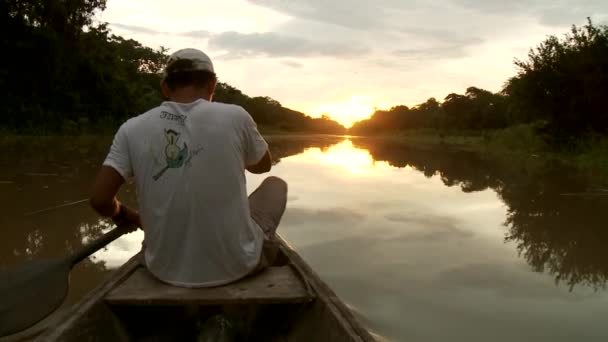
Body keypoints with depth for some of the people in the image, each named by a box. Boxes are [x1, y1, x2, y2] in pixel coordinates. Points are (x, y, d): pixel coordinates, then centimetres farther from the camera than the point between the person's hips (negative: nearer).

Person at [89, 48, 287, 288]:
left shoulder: (132, 129, -8)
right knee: (276, 185, 24)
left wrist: (123, 216, 13)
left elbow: (99, 200, -8)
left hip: (165, 270, 3)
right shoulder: (235, 117, -12)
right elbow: (263, 166, 6)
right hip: (235, 266, -2)